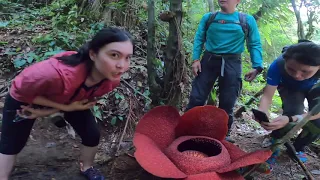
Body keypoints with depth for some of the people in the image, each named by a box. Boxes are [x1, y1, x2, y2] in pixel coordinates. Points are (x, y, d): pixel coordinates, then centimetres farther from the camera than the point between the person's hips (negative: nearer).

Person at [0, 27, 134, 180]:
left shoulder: (112, 80, -29)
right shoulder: (56, 73, -48)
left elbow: (87, 97, -8)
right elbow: (21, 90, -26)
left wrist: (49, 111, -15)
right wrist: (65, 107, -27)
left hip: (67, 99, 4)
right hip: (26, 97, -3)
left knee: (92, 135, 2)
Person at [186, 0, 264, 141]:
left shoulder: (247, 20, 5)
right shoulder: (208, 17, 9)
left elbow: (255, 45, 4)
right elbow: (199, 39, 8)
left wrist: (257, 67, -8)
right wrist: (196, 59, -5)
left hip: (232, 64, -1)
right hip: (209, 60, 1)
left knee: (227, 104, 4)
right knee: (196, 98, -1)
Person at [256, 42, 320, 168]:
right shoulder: (278, 65, -39)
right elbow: (267, 96, -33)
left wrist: (291, 119, -57)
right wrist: (262, 112, -56)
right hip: (289, 87, 0)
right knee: (292, 113, -25)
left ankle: (297, 148, 14)